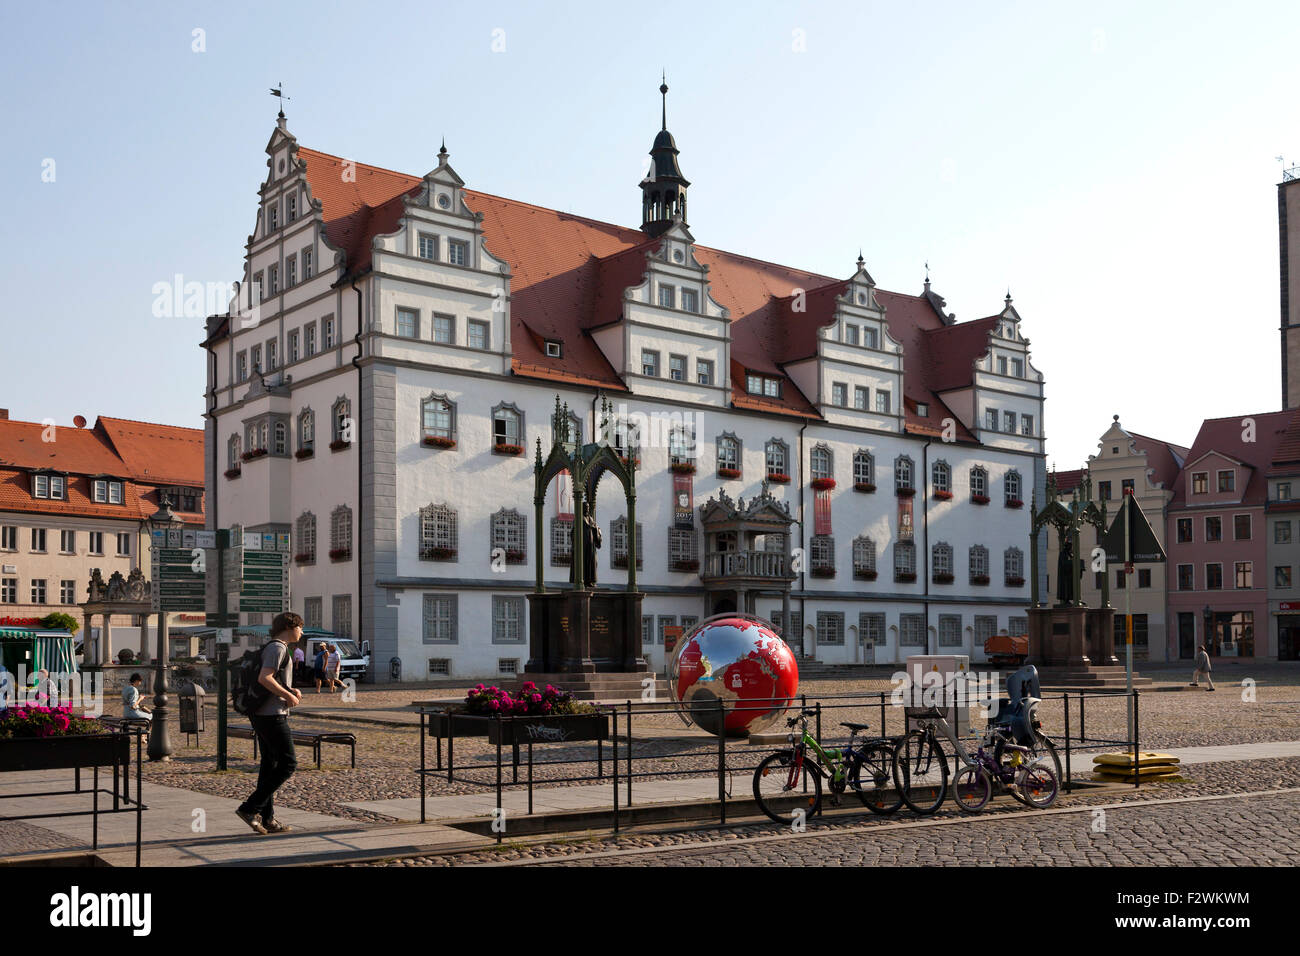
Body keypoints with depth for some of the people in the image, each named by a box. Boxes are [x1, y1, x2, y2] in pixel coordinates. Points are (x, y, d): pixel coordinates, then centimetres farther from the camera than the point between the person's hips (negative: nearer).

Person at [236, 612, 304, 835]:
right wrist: (288, 696, -16)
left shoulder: (274, 648, 20)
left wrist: (291, 691, 13)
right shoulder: (277, 648, -12)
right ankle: (250, 808, -8)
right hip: (273, 716, -10)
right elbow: (264, 678, -25)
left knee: (270, 765, 10)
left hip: (262, 715, 10)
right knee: (288, 763, -7)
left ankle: (267, 819, 12)